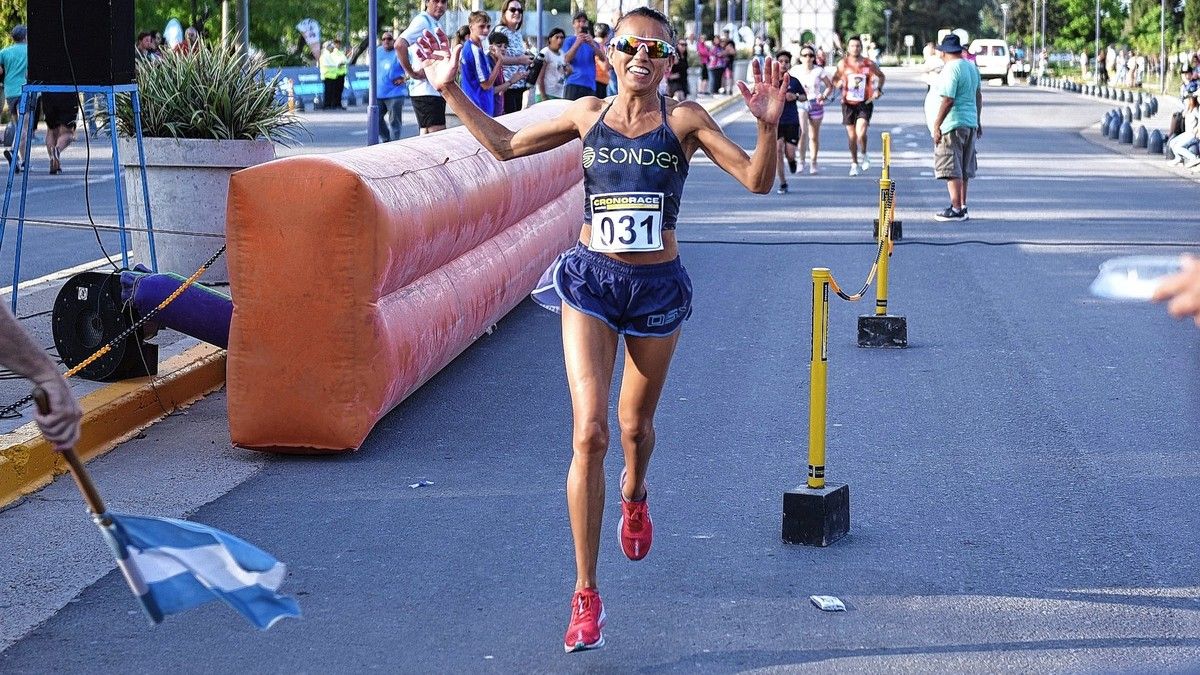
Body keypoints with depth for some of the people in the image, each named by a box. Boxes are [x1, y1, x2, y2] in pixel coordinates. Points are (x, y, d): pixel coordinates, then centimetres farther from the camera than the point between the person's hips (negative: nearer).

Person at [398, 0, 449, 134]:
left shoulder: (437, 24, 19)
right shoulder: (422, 21, -11)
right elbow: (400, 45, -25)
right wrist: (411, 73, -18)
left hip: (437, 90, 9)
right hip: (426, 90, -9)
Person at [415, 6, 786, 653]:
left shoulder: (684, 119, -4)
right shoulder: (588, 114, 2)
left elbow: (757, 179, -8)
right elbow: (506, 144, 15)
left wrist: (768, 125, -25)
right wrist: (451, 91, 10)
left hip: (657, 286, 0)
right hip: (591, 280, 0)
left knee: (635, 425, 18)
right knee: (589, 433, -12)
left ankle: (634, 497, 57)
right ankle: (586, 596, -5)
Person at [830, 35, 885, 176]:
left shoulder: (869, 64, -2)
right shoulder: (843, 64, 0)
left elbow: (881, 76, 14)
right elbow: (835, 80, 12)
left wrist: (878, 90, 0)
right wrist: (839, 83, -10)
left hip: (865, 103, -2)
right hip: (848, 103, 2)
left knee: (861, 133, -20)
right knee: (852, 136, 7)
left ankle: (865, 155, 7)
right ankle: (854, 164, 23)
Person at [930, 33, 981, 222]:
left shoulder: (951, 69, -15)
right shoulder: (971, 67, 12)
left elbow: (948, 100, -21)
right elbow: (978, 96, 20)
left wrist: (937, 125, -18)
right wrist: (977, 121, 29)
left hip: (953, 124, -9)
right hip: (971, 122, 9)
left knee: (952, 169, -5)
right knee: (964, 169, 15)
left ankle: (956, 209, -7)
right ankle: (962, 206, 21)